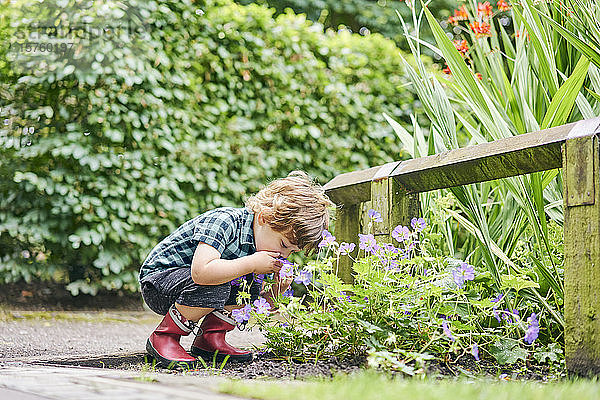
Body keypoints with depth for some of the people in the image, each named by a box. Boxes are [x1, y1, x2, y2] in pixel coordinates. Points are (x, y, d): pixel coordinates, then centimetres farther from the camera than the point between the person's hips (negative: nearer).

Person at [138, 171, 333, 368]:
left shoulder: (259, 245, -2)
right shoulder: (222, 222, -28)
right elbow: (202, 272, -44)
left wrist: (274, 293, -17)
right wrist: (252, 263, -34)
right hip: (157, 279, -8)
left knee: (251, 284, -7)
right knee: (215, 286, -33)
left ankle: (209, 339, 3)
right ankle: (164, 337, -15)